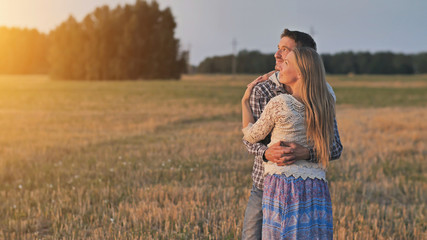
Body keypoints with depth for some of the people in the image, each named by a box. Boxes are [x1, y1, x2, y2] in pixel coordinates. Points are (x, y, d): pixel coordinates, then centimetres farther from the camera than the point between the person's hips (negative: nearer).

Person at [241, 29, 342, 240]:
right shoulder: (261, 91, -7)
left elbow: (335, 148, -13)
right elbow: (249, 137, -8)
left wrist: (305, 153, -34)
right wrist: (266, 153, -32)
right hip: (264, 186, 1)